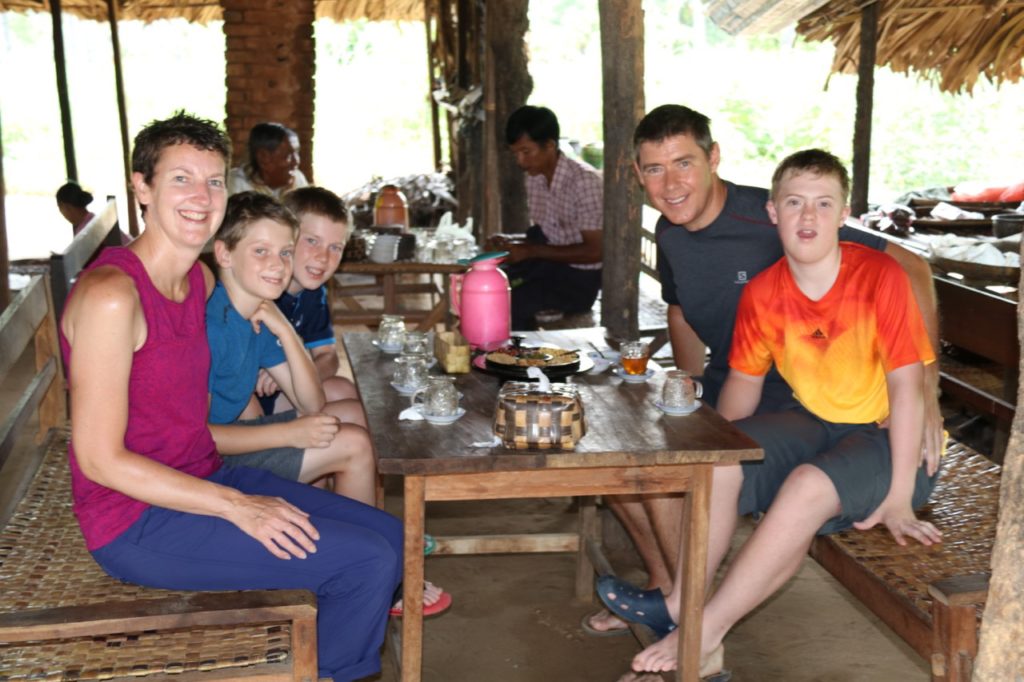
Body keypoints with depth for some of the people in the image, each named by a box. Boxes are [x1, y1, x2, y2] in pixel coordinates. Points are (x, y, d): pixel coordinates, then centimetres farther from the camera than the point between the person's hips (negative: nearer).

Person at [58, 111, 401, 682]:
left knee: (387, 534, 8)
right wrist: (237, 506, -20)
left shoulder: (201, 279, 7)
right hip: (139, 522, -9)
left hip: (204, 479, 9)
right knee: (370, 560, -15)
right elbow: (100, 459, -21)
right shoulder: (111, 293, -21)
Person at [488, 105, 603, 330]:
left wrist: (531, 251, -22)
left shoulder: (585, 181, -20)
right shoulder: (534, 178, 4)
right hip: (549, 262, 8)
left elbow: (594, 251, -21)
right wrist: (510, 242, -7)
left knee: (510, 303, -24)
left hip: (581, 277, -7)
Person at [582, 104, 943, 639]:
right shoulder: (671, 234, -1)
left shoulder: (772, 223, -25)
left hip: (791, 406, -8)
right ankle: (665, 585, 19)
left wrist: (923, 391, -26)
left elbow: (911, 271, -23)